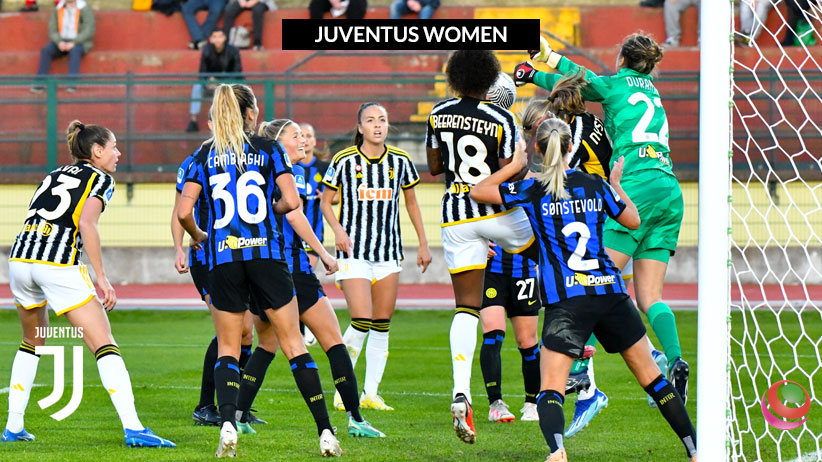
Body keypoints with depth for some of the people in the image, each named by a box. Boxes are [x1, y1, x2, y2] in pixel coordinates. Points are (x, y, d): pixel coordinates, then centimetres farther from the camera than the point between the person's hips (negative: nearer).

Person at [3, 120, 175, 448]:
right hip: (60, 265, -6)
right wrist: (101, 277, -10)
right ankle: (133, 429, -16)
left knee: (33, 342, 27)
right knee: (105, 346, -5)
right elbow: (86, 224, -10)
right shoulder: (100, 179, 6)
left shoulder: (54, 175, 24)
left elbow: (34, 217, 18)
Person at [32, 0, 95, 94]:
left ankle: (72, 83, -48)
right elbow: (52, 31, -1)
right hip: (61, 42, 4)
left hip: (80, 43, -4)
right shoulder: (58, 10, 5)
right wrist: (59, 42, -22)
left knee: (74, 51, -39)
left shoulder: (85, 9, -9)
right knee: (46, 50, -26)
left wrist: (73, 43, -29)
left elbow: (89, 31, -18)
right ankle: (40, 83, -29)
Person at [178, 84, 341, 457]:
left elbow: (183, 212, 0)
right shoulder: (268, 150, 4)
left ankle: (227, 423, -14)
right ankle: (325, 431, -1)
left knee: (227, 348, 11)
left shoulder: (205, 156, 8)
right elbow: (292, 202, -6)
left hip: (223, 258, 1)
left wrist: (197, 236, 21)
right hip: (265, 254, -1)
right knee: (293, 343, 4)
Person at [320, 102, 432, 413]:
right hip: (353, 251, -4)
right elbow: (325, 202, 5)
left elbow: (411, 203, 17)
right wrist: (338, 230, -13)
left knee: (382, 325, 3)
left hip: (389, 252, 4)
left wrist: (423, 244, 14)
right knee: (362, 322, -13)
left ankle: (370, 393, 11)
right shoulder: (344, 161, -4)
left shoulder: (400, 161, 4)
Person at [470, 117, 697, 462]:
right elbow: (633, 220, 23)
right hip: (611, 293, 3)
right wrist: (616, 184, 39)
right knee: (650, 375, 14)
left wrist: (514, 166, 23)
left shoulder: (531, 190, 2)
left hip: (566, 302, -3)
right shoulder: (595, 186, 8)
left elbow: (477, 192, 12)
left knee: (550, 388, -5)